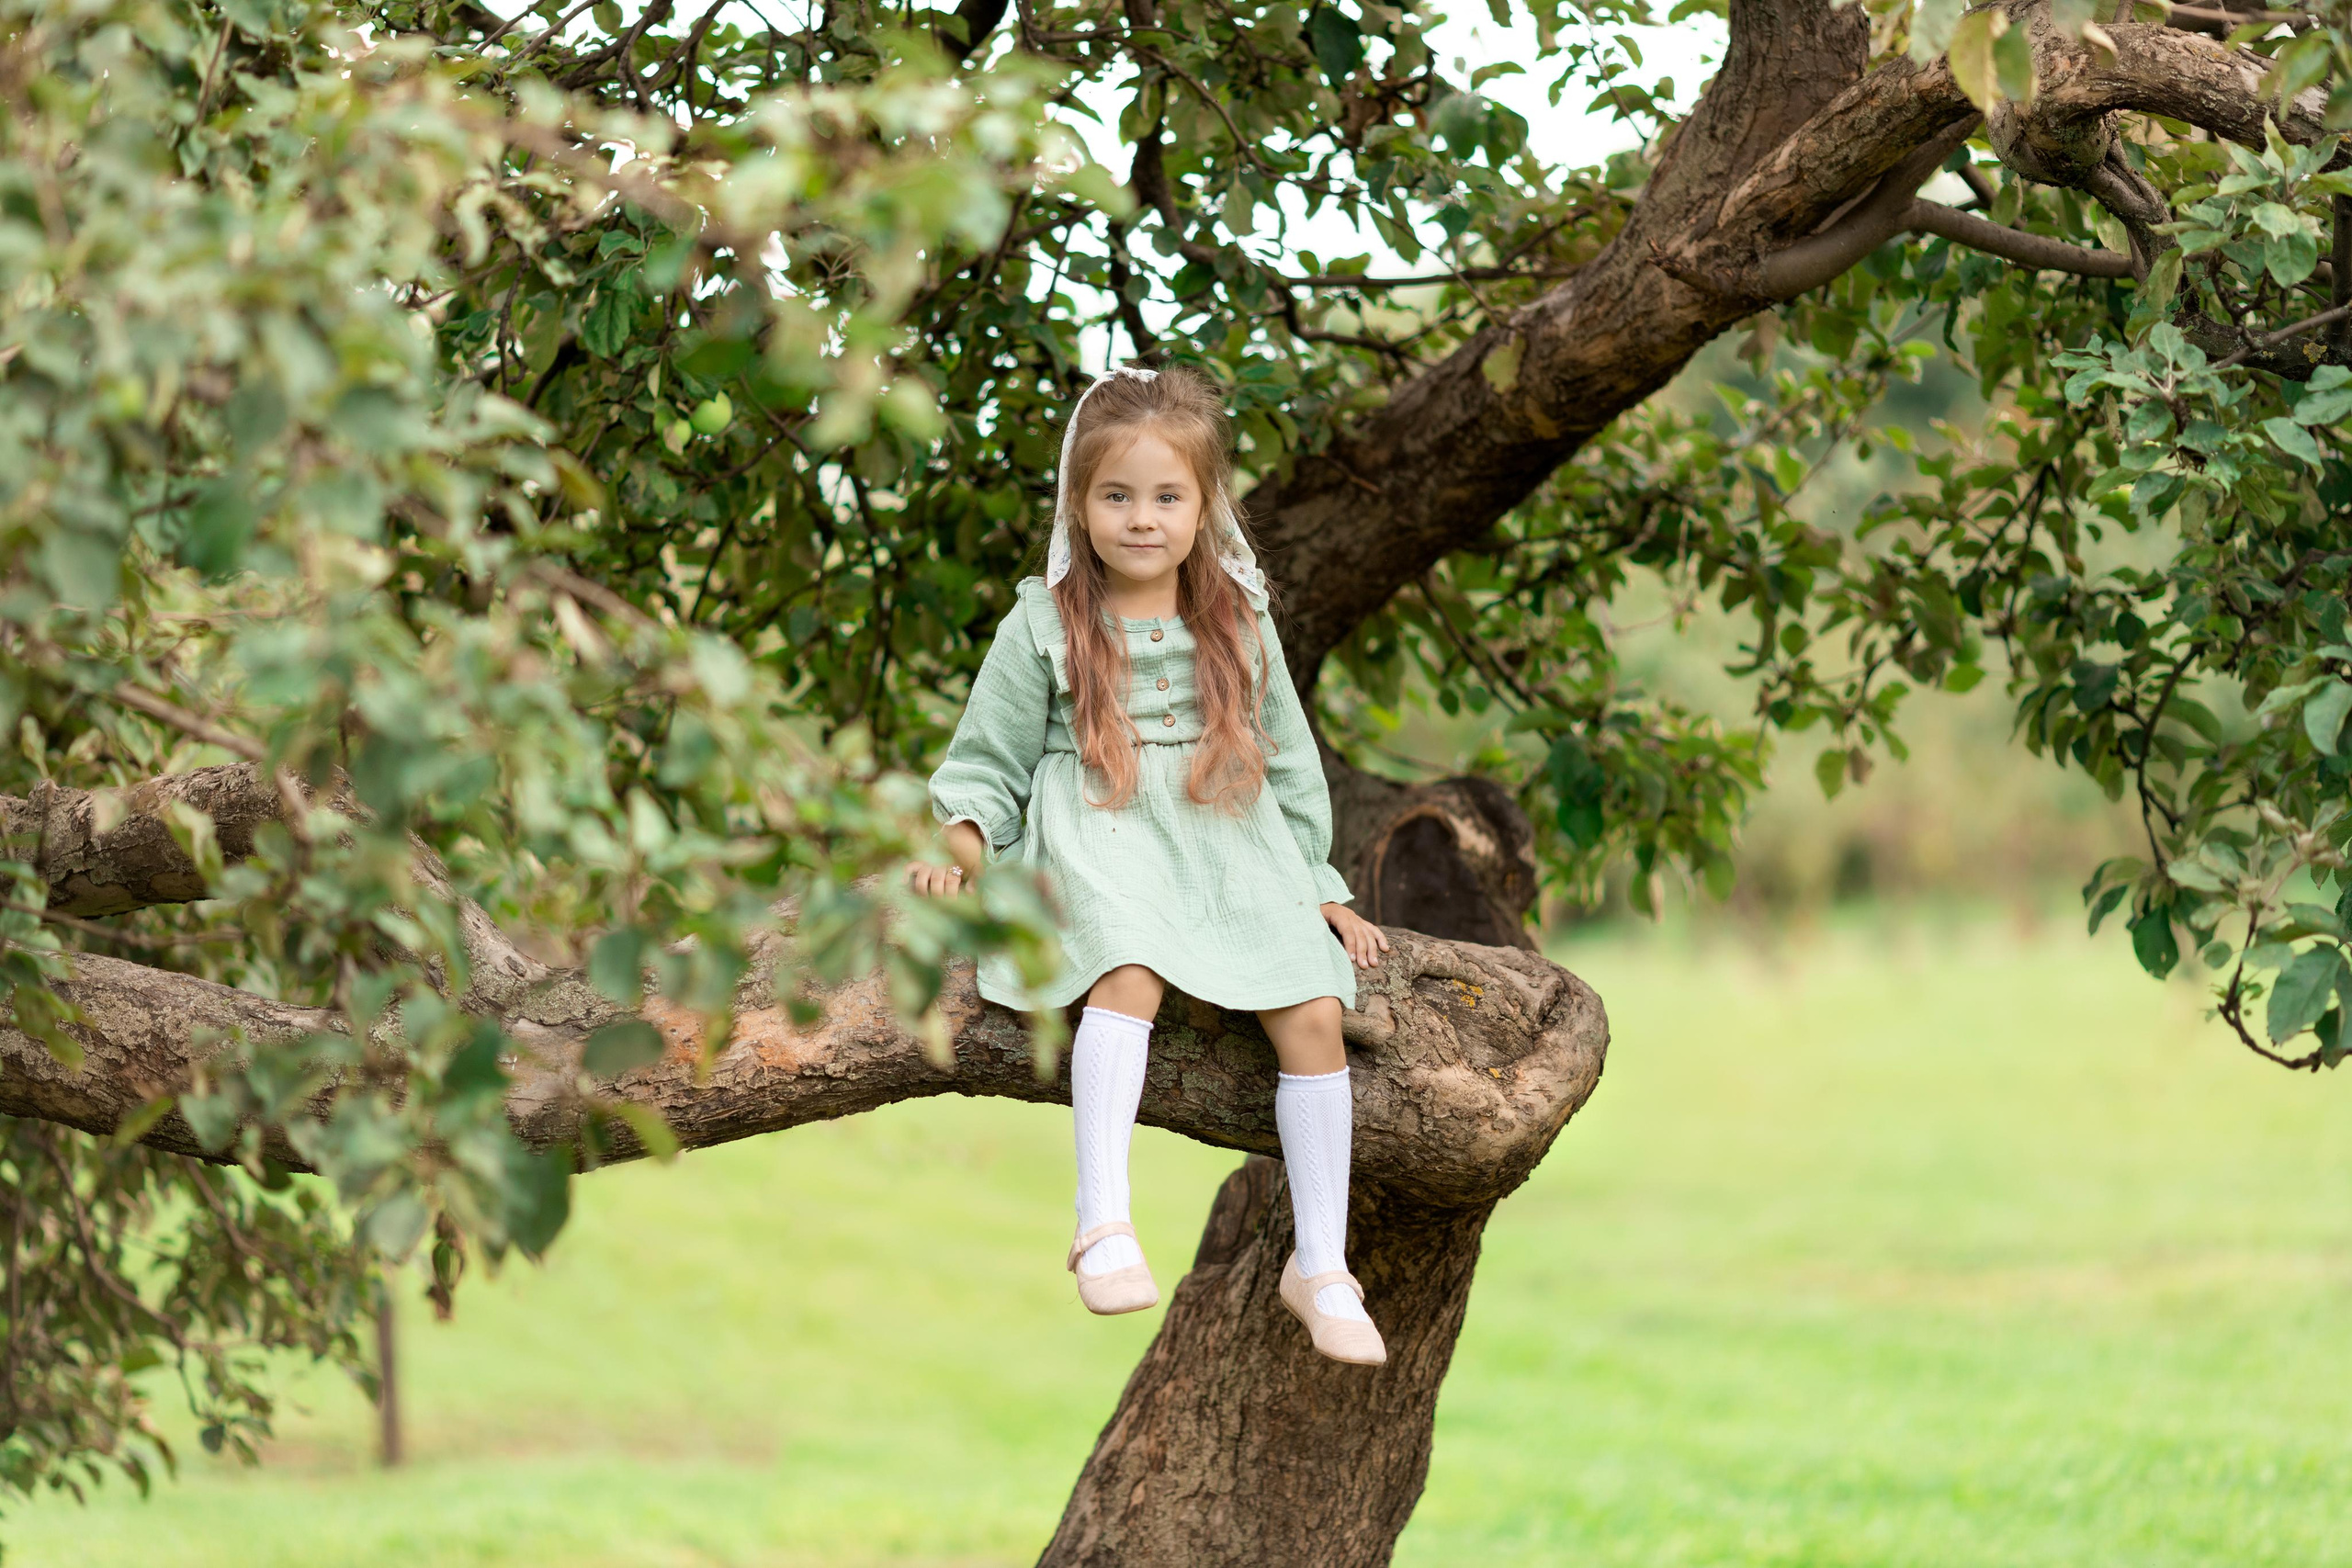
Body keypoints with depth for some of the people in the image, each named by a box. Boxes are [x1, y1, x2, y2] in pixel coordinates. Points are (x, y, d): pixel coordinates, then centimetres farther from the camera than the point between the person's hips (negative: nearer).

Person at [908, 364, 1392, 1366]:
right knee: (1133, 971, -36)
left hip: (1230, 847, 3)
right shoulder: (1043, 625, 4)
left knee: (1314, 1012, -17)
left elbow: (1287, 764, 19)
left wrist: (1318, 888, 15)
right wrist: (960, 838, -11)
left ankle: (1321, 1266, -7)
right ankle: (1103, 1223, -41)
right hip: (1098, 843, -3)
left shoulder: (1238, 622, 12)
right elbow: (989, 758, 9)